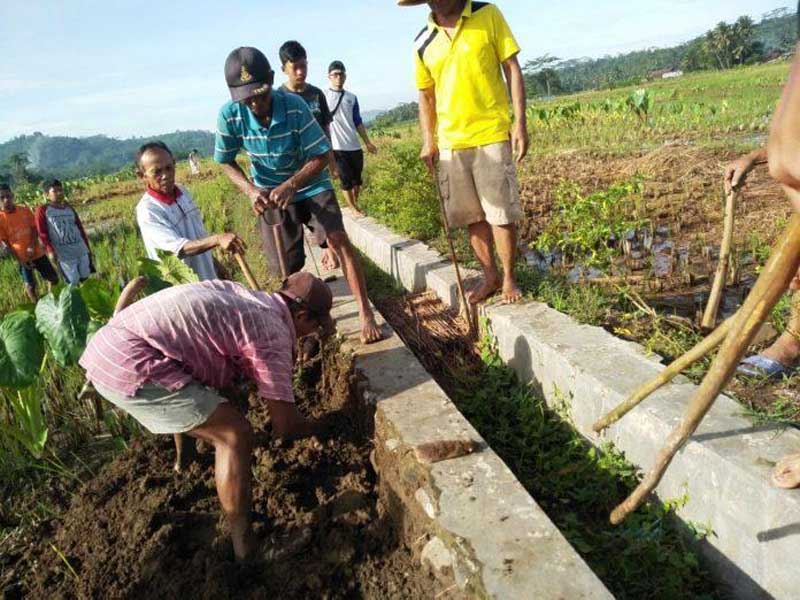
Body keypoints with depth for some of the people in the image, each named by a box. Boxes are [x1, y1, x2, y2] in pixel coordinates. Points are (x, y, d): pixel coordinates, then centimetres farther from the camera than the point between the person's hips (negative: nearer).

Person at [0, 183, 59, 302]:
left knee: (53, 278, 8)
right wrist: (20, 260, -13)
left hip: (37, 252, 3)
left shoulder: (25, 210, -1)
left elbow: (34, 229, 0)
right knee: (30, 285, 6)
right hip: (22, 257, -3)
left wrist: (32, 247, -17)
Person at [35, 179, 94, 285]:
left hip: (82, 251, 5)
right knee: (73, 284, -1)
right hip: (64, 255, -5)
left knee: (85, 279, 13)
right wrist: (50, 251, -18)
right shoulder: (42, 210, -2)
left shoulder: (69, 208, 13)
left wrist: (87, 247, 17)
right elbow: (43, 234, -6)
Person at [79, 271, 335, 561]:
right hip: (130, 366, -10)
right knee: (235, 436, -6)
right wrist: (314, 429, 14)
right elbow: (284, 425, -6)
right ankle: (245, 549, 5)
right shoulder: (273, 333, -8)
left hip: (103, 346, 10)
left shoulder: (239, 293, 16)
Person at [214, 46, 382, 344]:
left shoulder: (295, 106, -25)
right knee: (286, 268, 3)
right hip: (271, 193, 2)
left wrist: (291, 185, -33)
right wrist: (251, 190, -24)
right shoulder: (229, 115, -20)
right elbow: (226, 162, -6)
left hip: (310, 183, -1)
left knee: (338, 239, -19)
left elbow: (321, 155, -19)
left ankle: (366, 313, -12)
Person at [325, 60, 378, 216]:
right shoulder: (323, 96, -1)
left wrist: (368, 142, 13)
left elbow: (358, 122, 16)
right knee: (345, 180, 1)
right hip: (337, 147, -4)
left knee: (357, 180, 9)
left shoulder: (352, 97, 11)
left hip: (355, 146, 4)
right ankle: (354, 209, 12)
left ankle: (355, 204, 25)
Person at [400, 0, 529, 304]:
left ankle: (509, 279, 14)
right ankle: (490, 276, 23)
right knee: (472, 216, 8)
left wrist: (520, 122, -6)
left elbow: (512, 69, 0)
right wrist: (428, 141, 5)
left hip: (492, 136, -3)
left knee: (501, 213, -1)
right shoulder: (423, 43, 7)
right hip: (450, 143, 3)